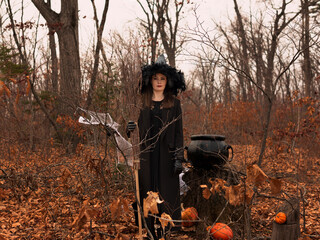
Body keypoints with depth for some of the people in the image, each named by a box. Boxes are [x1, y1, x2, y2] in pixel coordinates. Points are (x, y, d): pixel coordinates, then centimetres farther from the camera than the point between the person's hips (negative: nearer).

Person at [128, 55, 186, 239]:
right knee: (148, 192, 2)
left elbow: (178, 131, 2)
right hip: (147, 155, 1)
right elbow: (137, 128, 10)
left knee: (168, 194, 1)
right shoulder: (142, 103, 8)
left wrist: (179, 158, -5)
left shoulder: (174, 103, 5)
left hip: (166, 154, -1)